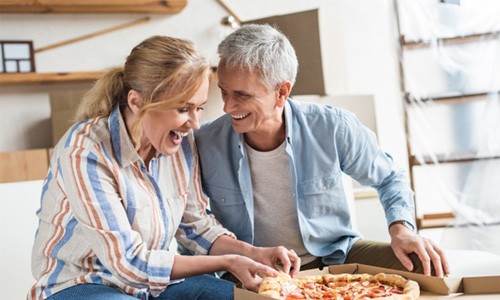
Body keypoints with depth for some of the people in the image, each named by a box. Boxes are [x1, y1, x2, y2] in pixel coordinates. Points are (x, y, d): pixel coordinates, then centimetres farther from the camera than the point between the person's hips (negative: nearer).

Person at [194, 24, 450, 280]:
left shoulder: (332, 128, -12)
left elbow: (389, 179, 6)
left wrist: (401, 228, -12)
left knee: (426, 268, -18)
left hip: (335, 256, 1)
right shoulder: (204, 146, -14)